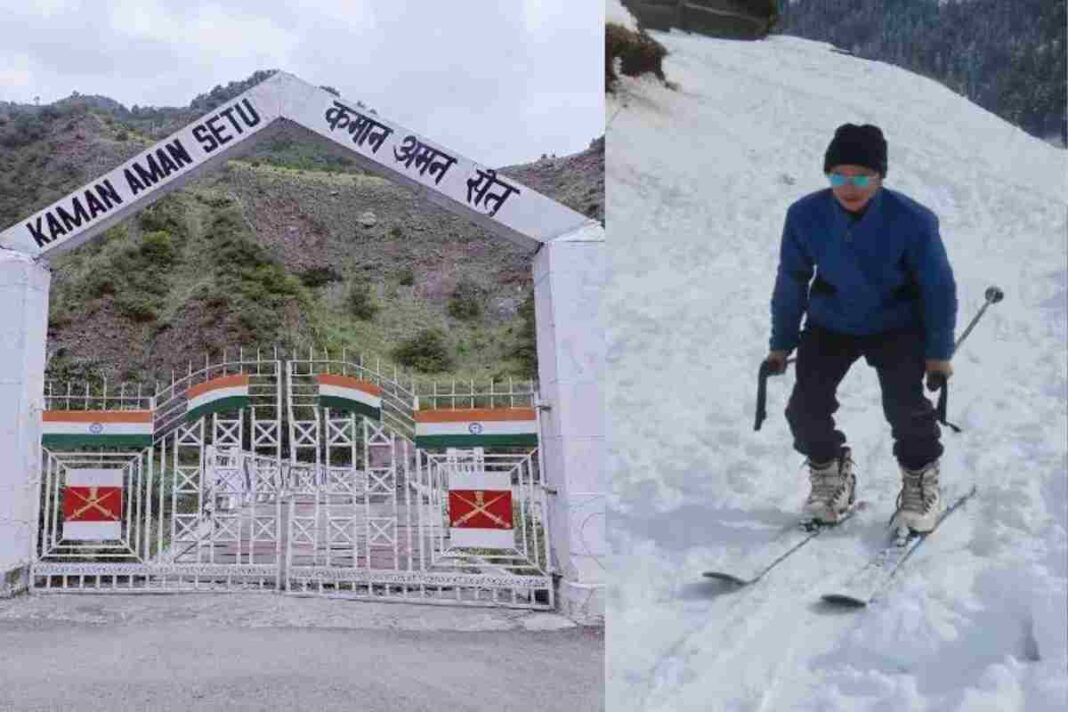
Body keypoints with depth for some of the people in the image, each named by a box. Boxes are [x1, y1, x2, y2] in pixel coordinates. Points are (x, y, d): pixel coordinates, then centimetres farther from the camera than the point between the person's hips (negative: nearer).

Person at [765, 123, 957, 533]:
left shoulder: (912, 220, -23)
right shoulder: (805, 216, -19)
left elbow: (938, 287, -10)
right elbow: (791, 281, -5)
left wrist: (938, 352, -8)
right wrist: (781, 343, 0)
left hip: (897, 326, -2)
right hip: (831, 324, 2)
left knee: (905, 406, -18)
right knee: (805, 407, -11)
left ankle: (921, 482, 13)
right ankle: (830, 476, 19)